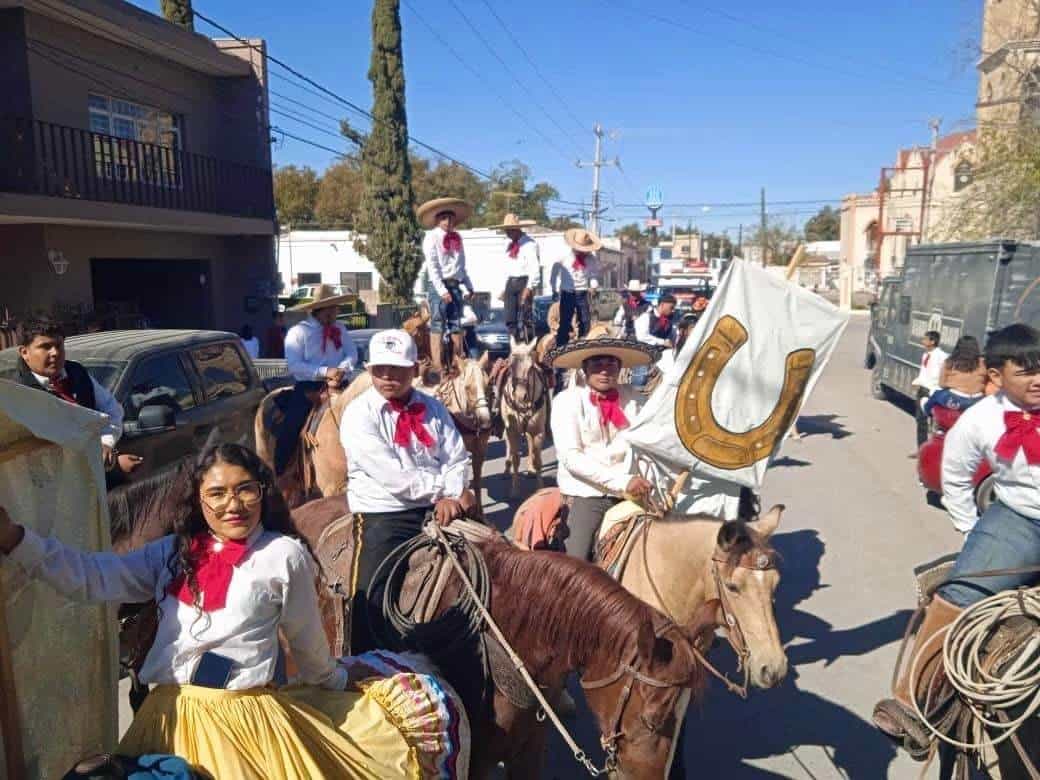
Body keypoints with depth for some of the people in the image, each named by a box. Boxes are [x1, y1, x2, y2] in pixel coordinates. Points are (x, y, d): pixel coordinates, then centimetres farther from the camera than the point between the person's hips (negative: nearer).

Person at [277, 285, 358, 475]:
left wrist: (341, 371, -16)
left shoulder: (341, 329, 13)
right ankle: (276, 472, -6)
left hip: (339, 385, 4)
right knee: (290, 425, -19)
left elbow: (352, 355, 6)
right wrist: (325, 372, -20)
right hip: (308, 386, -4)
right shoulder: (298, 332, -3)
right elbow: (294, 366, -12)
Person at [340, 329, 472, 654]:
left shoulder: (432, 408, 7)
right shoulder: (358, 414, -8)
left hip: (438, 508, 5)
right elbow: (391, 476, -17)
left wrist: (450, 497, -17)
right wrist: (442, 489, -15)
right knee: (374, 601, -13)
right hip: (383, 514, -4)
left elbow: (457, 459, 2)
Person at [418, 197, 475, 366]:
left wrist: (469, 287, 15)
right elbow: (432, 265, -10)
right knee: (439, 326, -4)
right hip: (440, 284, -6)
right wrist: (441, 290, -17)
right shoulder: (432, 237, -3)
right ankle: (440, 364, 0)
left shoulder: (456, 237, 15)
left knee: (456, 326, 6)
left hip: (455, 285, 6)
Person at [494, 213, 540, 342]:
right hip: (511, 282, 8)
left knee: (525, 319, -9)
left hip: (524, 282, -8)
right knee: (510, 320, 6)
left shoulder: (529, 244, -9)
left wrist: (529, 288, -23)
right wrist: (505, 288, 16)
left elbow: (535, 267, -16)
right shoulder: (510, 245, 17)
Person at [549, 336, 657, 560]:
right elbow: (570, 457, -14)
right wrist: (622, 481, -22)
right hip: (584, 493, -3)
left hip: (629, 493, 3)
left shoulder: (633, 397, 4)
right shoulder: (567, 400, -5)